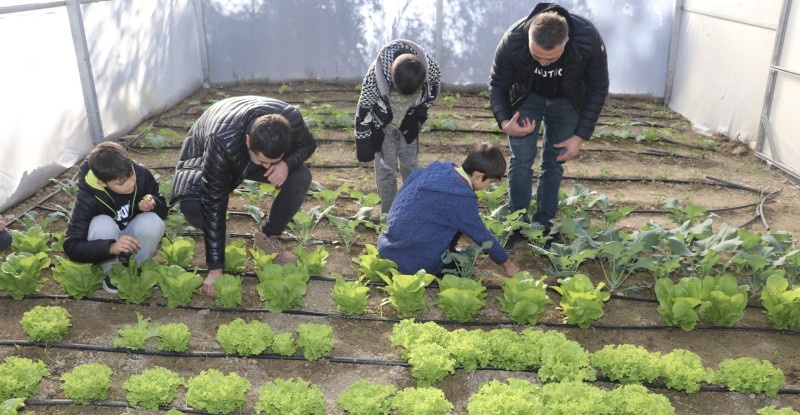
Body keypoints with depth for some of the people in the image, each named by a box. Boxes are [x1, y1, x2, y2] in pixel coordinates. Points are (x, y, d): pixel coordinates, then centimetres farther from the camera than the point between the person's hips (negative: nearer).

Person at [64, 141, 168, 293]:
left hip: (133, 236, 2)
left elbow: (163, 210, -5)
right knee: (102, 224, -35)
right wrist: (111, 247, -46)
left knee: (154, 222, -30)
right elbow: (71, 246, -28)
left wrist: (153, 205, -31)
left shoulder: (141, 174, -22)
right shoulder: (87, 199, -28)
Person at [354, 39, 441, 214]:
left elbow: (433, 88, -1)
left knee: (411, 166, 12)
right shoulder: (375, 75, -37)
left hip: (408, 126, 3)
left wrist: (420, 114, -9)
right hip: (381, 126, -3)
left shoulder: (430, 66, -29)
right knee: (386, 169, 1)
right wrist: (364, 150, -16)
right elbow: (363, 111, -24)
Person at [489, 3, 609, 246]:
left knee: (554, 162, 2)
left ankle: (544, 225, 15)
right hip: (527, 96, 0)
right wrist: (504, 122, -33)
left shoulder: (589, 40, -34)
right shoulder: (512, 40, -34)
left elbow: (598, 89, -17)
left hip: (567, 101, 0)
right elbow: (497, 84, -16)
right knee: (521, 160, -5)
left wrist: (580, 136, -18)